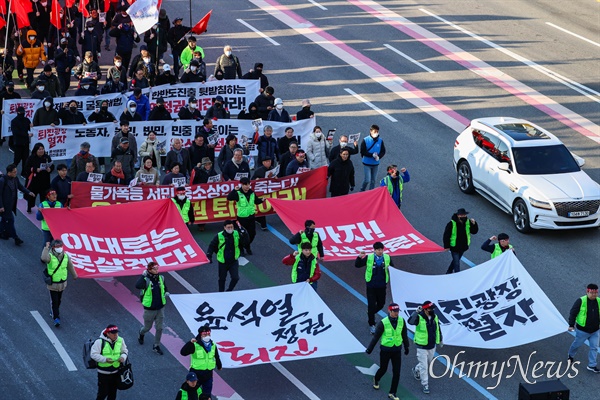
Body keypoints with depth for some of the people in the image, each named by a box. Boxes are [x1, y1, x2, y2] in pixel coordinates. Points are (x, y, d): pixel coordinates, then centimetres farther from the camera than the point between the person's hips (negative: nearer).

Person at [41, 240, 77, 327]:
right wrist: (46, 248, -45)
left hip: (62, 283, 5)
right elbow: (44, 258, -45)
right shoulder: (50, 256, -20)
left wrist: (74, 275, 22)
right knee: (54, 301, -1)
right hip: (52, 284, -5)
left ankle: (55, 311, 45)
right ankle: (56, 318, 3)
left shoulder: (65, 256, -6)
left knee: (59, 300, 21)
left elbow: (70, 266, 9)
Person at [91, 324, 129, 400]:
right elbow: (93, 354, -16)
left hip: (116, 372, 5)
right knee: (103, 393, -1)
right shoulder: (100, 342, -18)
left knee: (113, 392, 18)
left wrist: (123, 357, -12)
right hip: (103, 373, -5)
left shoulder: (120, 340, -1)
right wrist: (105, 359, -29)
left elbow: (124, 351, 12)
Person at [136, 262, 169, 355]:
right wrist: (143, 276, -35)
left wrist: (166, 292, -4)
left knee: (159, 328, 5)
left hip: (160, 308, 4)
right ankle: (141, 334, 49)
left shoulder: (161, 278, -1)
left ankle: (156, 346, 21)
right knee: (147, 327, 13)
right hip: (149, 309, -4)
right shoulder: (146, 280, -20)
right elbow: (137, 286, -41)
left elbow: (164, 287, 18)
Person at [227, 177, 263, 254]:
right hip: (242, 217, -5)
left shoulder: (252, 193, 1)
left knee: (252, 233, 11)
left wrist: (261, 200, -7)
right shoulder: (238, 193, -15)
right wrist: (235, 190, -40)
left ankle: (247, 247, 34)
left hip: (251, 217, 5)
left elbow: (256, 201, 13)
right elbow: (229, 198, -29)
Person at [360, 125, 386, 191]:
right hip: (367, 163, -3)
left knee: (373, 180, 11)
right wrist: (372, 155, -23)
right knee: (367, 180, -6)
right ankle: (362, 190, 20)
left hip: (376, 164, 3)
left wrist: (379, 156, -18)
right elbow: (362, 152, -12)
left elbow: (383, 151, 2)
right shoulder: (365, 140, -12)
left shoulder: (380, 141, -4)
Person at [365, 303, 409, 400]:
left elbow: (404, 335, 7)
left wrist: (406, 347, 18)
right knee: (383, 369, 16)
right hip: (385, 350, -3)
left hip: (397, 350, 3)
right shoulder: (383, 323, -20)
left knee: (396, 372, 2)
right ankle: (376, 379, 51)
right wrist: (369, 349, -3)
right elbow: (376, 337, -10)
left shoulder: (401, 321, -8)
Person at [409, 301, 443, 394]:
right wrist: (416, 312, -57)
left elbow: (438, 329, 11)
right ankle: (425, 385, 16)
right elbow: (410, 321, -45)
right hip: (422, 347, -6)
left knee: (428, 363, 25)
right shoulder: (419, 318, -23)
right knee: (424, 366, 1)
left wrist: (440, 340, 21)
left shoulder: (435, 317, -5)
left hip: (432, 346, 6)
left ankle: (416, 370, 53)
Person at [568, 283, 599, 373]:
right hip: (582, 330, -4)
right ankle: (571, 355, 45)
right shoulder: (581, 301, -17)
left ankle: (592, 365, 14)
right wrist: (571, 325, -14)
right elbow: (573, 313, -12)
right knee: (577, 344, 16)